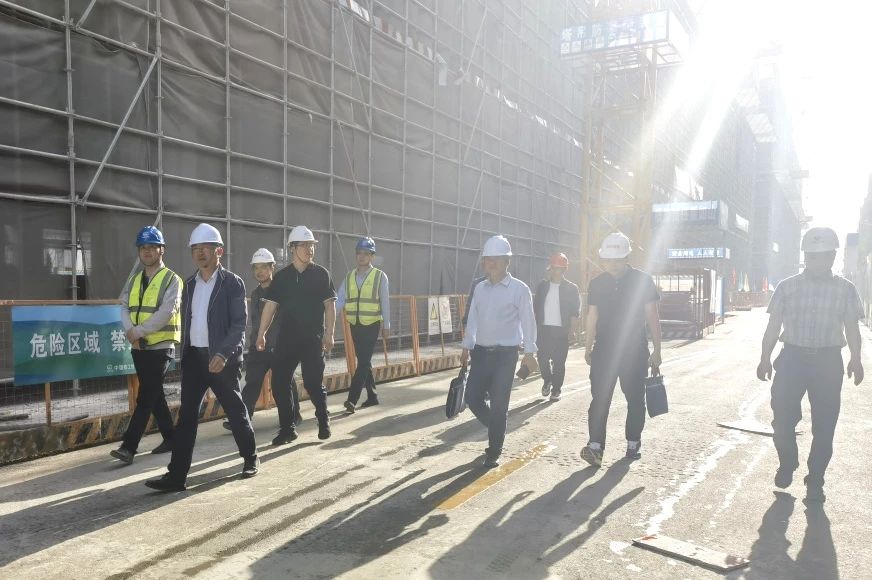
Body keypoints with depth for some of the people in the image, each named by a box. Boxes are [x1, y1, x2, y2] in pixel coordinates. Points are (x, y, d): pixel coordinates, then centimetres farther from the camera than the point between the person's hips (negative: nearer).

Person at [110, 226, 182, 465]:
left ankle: (128, 446, -6)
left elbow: (166, 313, -16)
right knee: (154, 395, 13)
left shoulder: (171, 279, -6)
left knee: (145, 397, -7)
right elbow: (124, 308, 5)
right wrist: (130, 331, -12)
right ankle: (170, 438, 25)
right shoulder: (133, 280, 14)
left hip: (161, 346, -7)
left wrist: (139, 331, -17)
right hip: (139, 347, 7)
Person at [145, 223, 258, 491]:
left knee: (235, 411, 9)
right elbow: (186, 322, 16)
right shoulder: (190, 284, 11)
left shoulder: (232, 283, -7)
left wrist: (223, 354, -25)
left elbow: (239, 325, -13)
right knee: (186, 416, 3)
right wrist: (184, 355, 14)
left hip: (221, 358, -5)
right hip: (193, 357, 5)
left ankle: (250, 457, 29)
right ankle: (177, 474, 6)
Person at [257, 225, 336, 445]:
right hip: (287, 338, 3)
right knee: (279, 383, 1)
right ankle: (287, 428, 15)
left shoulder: (321, 274, 0)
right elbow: (270, 305, 5)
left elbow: (330, 304, -2)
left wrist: (329, 334, -8)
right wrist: (261, 334, -2)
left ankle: (323, 422, 23)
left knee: (313, 383, -1)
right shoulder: (282, 276, 5)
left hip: (313, 338, -3)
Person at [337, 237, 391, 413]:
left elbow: (385, 303, -2)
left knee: (363, 362, -10)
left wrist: (386, 326, -1)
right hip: (355, 325, 5)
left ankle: (352, 399, -11)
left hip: (371, 325, -5)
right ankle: (372, 396, 24)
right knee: (364, 362, 12)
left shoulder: (380, 276, -4)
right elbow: (340, 300, 0)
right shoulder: (349, 277, 7)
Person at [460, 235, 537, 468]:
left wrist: (529, 351, -8)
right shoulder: (480, 288, 8)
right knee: (472, 398, 4)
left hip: (505, 354, -5)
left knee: (498, 405, 0)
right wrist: (466, 347, 14)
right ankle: (497, 429, 33)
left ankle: (494, 452, 17)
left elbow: (528, 321, -6)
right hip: (481, 352, 5)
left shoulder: (519, 289, -8)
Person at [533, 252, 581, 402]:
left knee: (559, 362, 2)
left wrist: (572, 329, -10)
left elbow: (575, 312, -2)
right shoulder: (542, 286, 8)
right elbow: (535, 308, 11)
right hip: (543, 329, 3)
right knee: (542, 359, 0)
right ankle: (547, 380, 27)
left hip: (561, 331, -2)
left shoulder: (571, 288, -1)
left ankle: (556, 390, 15)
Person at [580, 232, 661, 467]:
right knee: (600, 398, -7)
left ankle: (633, 443, 25)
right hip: (604, 350, 1)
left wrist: (656, 351, -3)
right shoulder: (597, 284, 4)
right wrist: (588, 348, 8)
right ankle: (595, 446, -10)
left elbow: (652, 316, -1)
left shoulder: (643, 281, -4)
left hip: (635, 351, -1)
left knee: (635, 399, 10)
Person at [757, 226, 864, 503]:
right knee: (782, 418, -2)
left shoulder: (845, 289, 3)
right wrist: (765, 358, 0)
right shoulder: (787, 287, 2)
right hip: (792, 358, 0)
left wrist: (855, 360, -3)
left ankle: (815, 481, 20)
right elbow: (773, 326, 5)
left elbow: (852, 328, 9)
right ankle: (787, 464, 25)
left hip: (828, 361, 0)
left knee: (824, 426, 5)